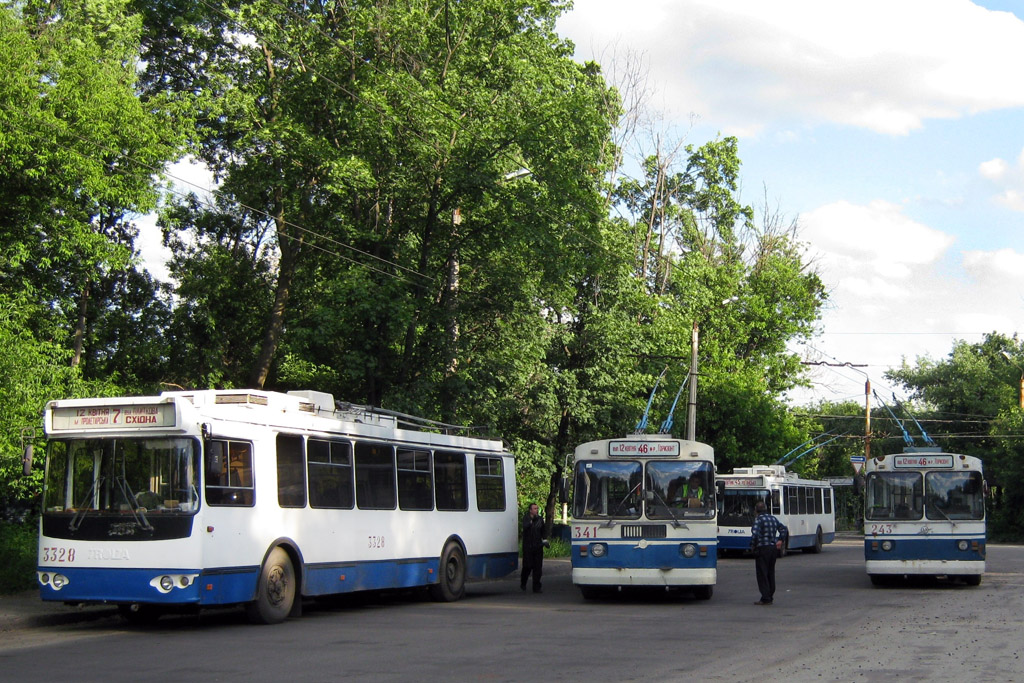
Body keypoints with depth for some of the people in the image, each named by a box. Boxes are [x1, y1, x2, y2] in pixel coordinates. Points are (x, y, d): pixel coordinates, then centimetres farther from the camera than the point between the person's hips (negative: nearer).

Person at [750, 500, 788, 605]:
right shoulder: (774, 518, 10)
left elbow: (755, 535, -24)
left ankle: (765, 598, -6)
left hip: (762, 549, -7)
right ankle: (770, 596, 19)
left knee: (762, 574, -3)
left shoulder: (759, 520, -13)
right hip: (773, 548, 7)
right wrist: (780, 540, 16)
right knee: (770, 573, 15)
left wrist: (753, 545, -9)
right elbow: (784, 529, 19)